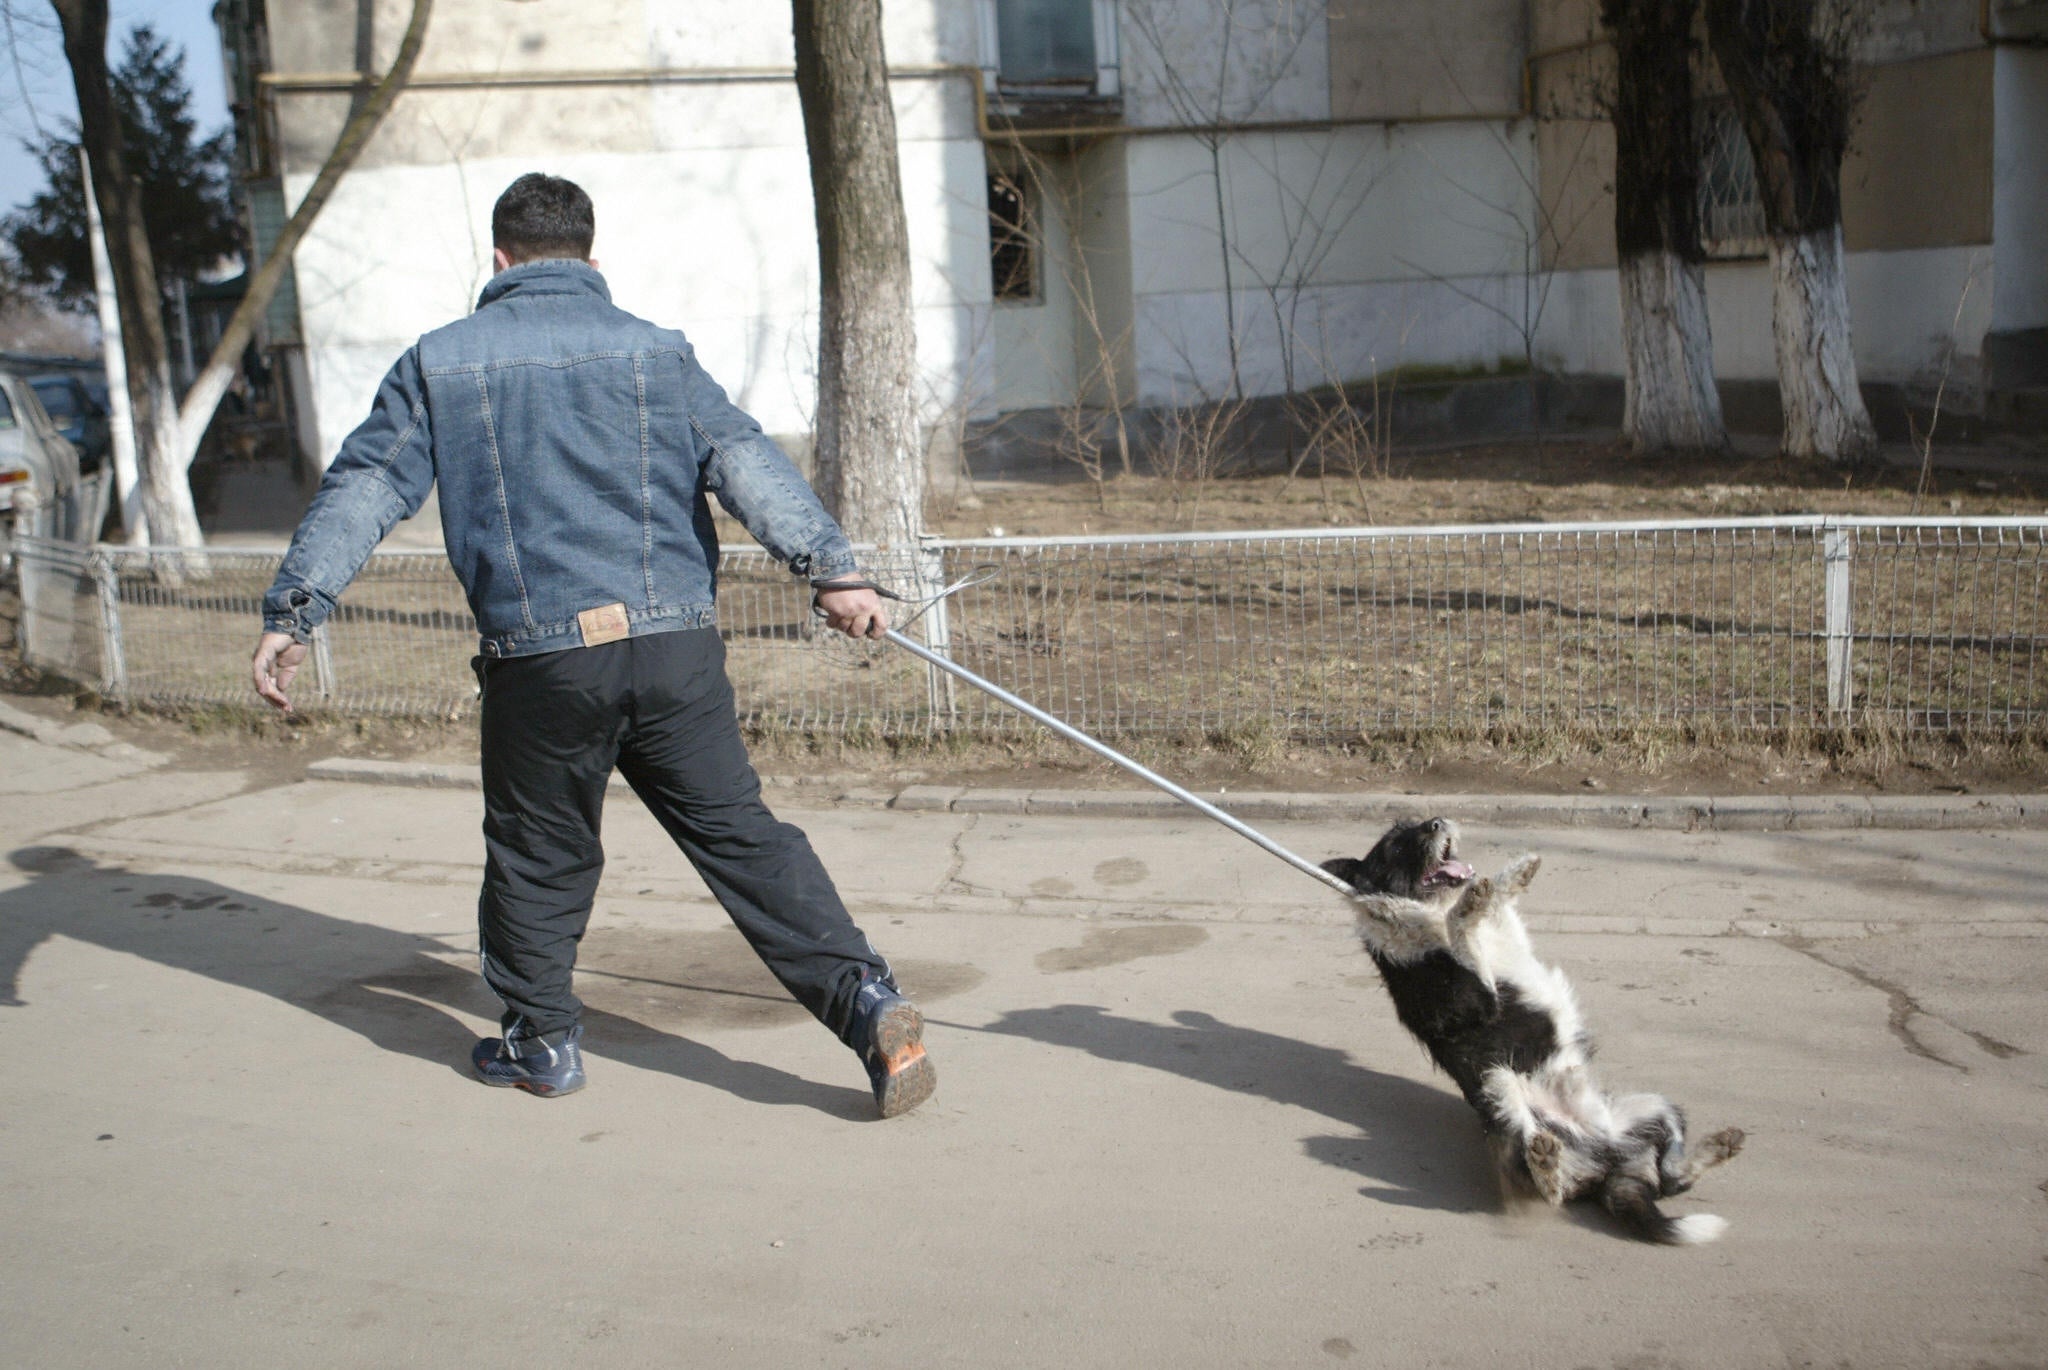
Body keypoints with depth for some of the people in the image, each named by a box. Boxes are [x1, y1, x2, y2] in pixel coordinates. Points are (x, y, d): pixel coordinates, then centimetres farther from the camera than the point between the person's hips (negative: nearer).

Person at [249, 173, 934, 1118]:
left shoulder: (440, 363, 10)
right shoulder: (655, 351, 10)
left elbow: (363, 489, 6)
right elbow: (746, 462, -1)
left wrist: (292, 613, 9)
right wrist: (830, 569, -7)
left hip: (540, 659, -1)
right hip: (676, 648, 1)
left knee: (535, 853, 16)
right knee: (738, 832, 4)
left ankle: (541, 1040, 28)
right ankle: (867, 1002, -5)